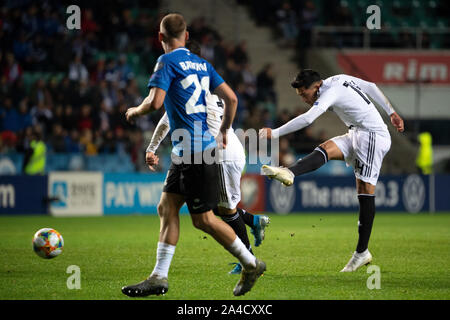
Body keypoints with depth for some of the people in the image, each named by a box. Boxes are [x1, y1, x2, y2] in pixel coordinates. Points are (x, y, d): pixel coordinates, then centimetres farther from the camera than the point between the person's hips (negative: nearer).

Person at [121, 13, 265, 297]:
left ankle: (251, 265, 8)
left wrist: (135, 111, 1)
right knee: (167, 207, 8)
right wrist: (224, 132, 25)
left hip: (195, 151, -9)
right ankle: (159, 278, 5)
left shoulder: (168, 61, -10)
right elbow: (231, 98, 12)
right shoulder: (202, 64, 13)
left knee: (203, 219, -1)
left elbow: (155, 102, -20)